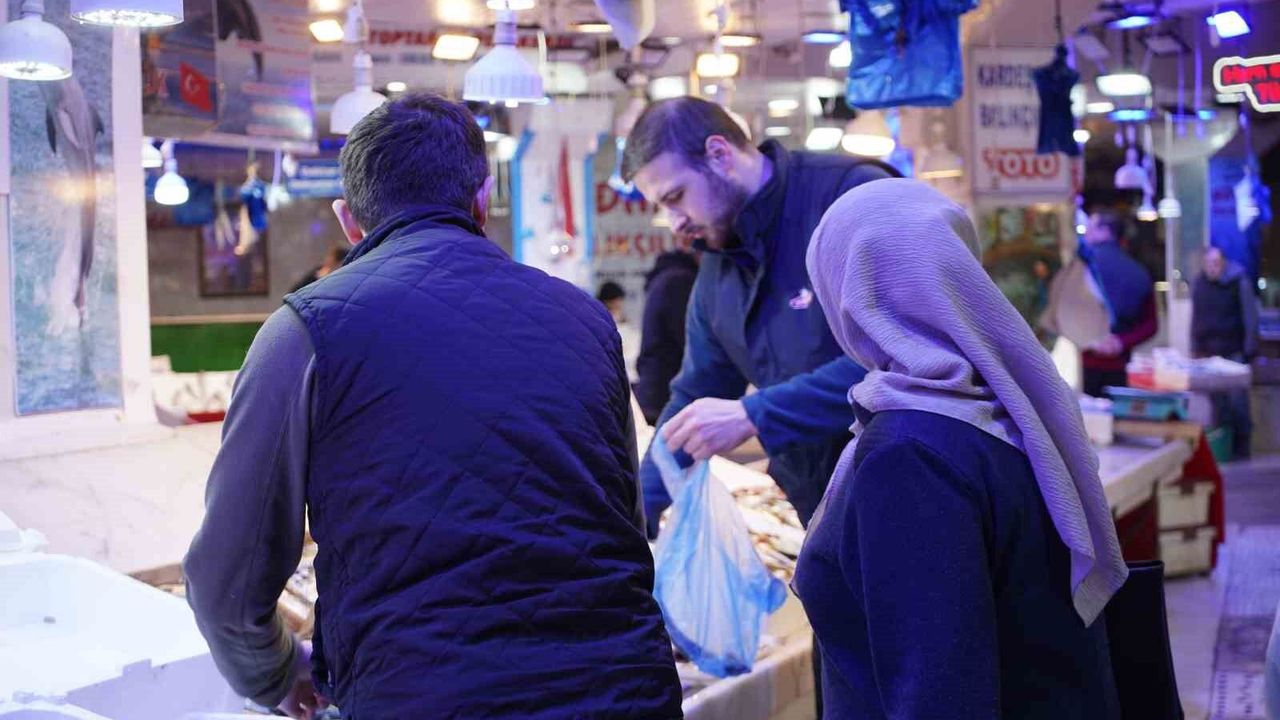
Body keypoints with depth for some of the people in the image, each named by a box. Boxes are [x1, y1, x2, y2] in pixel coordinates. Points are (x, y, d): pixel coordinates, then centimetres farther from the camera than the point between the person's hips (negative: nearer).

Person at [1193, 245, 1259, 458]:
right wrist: (1196, 348, 11)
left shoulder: (1239, 282, -4)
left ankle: (1241, 446, 3)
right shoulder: (1200, 284, 9)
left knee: (1237, 400, -4)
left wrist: (1249, 349, -10)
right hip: (1209, 353, 4)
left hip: (1233, 352, -4)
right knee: (1218, 401, 6)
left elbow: (1250, 317, -5)